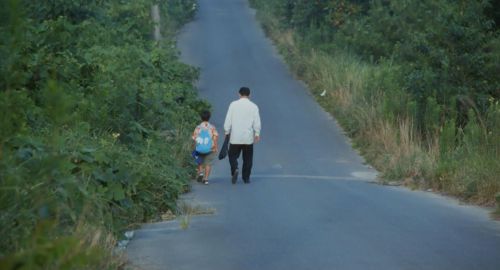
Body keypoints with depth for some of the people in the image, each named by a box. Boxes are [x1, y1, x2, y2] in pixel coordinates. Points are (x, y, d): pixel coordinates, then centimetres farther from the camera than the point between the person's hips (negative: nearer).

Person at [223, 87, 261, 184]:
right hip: (248, 138, 1)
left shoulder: (233, 104, -1)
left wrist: (227, 132, 6)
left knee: (233, 155, 10)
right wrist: (257, 134, 5)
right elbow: (257, 122, -3)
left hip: (235, 137, -1)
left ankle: (235, 169, -16)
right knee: (247, 158, 11)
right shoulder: (253, 106, 0)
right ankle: (246, 178, 12)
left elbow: (228, 120, -2)